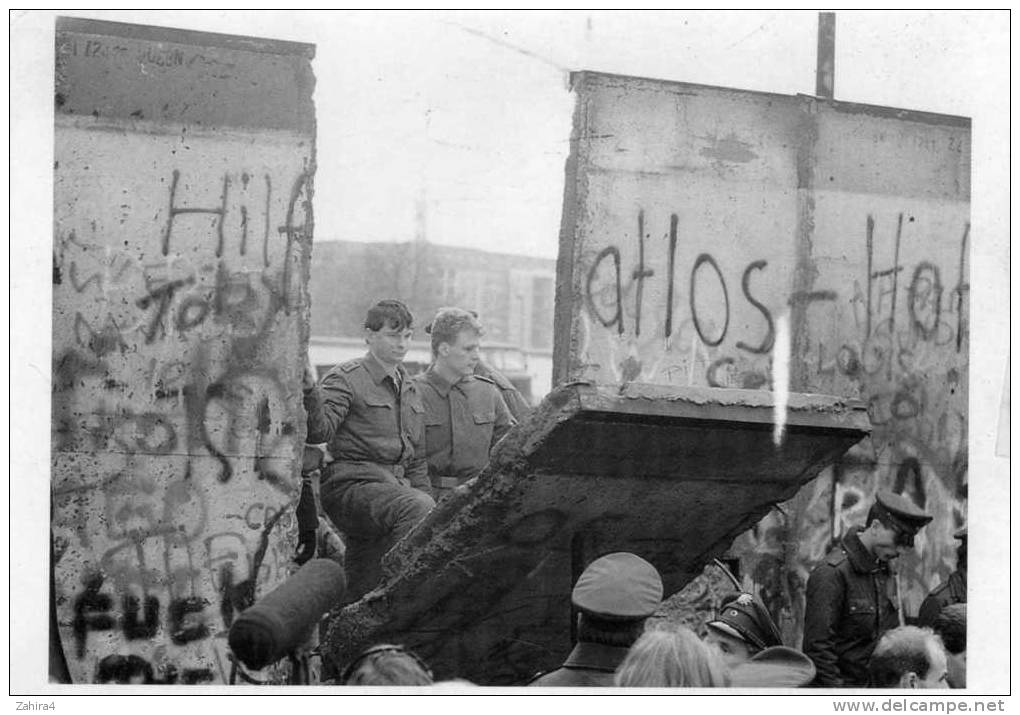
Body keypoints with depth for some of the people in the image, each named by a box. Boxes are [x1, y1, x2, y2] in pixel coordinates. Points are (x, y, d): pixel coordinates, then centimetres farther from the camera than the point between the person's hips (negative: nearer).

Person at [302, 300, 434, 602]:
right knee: (417, 507, -33)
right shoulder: (346, 379, -1)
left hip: (396, 485, 7)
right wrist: (310, 390, -33)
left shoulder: (409, 387, 21)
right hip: (352, 483, -7)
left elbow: (417, 460, 26)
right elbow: (319, 432, -17)